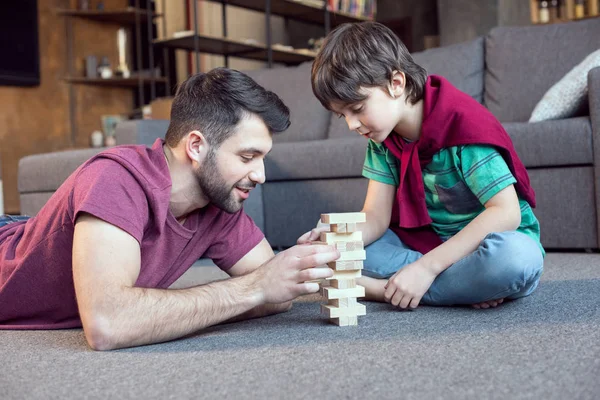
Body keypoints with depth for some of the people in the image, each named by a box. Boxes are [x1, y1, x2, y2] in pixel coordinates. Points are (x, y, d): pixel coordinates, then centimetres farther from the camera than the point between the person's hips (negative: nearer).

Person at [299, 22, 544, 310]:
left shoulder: (463, 124, -22)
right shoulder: (382, 136, -2)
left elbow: (506, 213, -27)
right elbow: (376, 216, -6)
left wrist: (427, 266, -31)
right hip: (427, 242, 6)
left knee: (516, 258, -40)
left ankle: (383, 288, -25)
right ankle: (467, 286, -17)